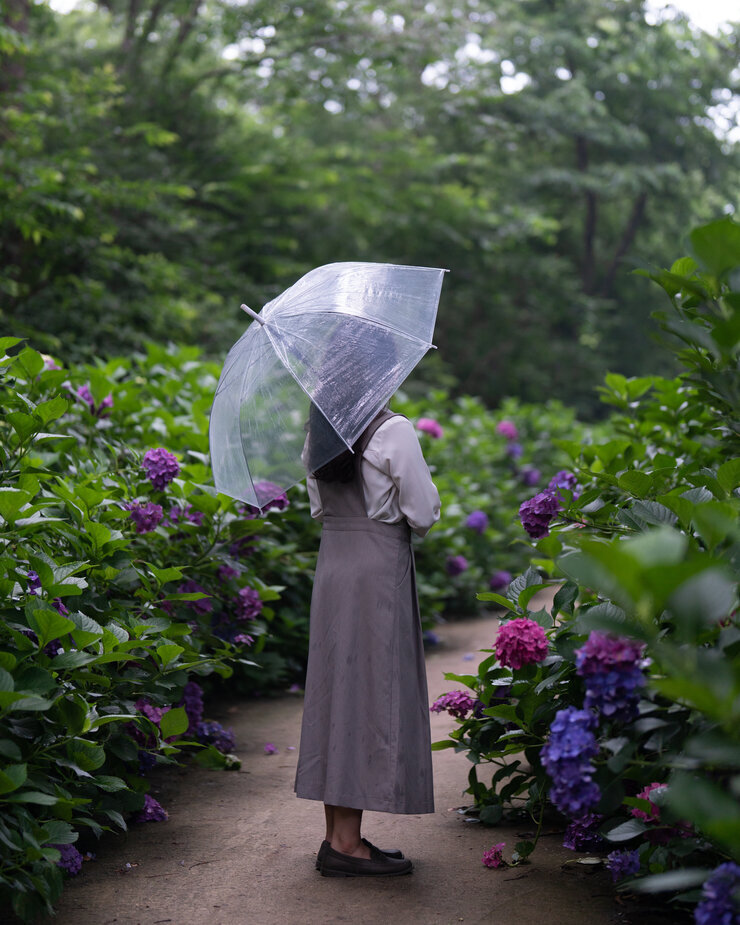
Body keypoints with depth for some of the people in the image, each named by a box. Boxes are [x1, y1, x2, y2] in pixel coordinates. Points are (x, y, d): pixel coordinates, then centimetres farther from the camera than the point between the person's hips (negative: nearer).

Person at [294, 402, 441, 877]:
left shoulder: (318, 432, 9)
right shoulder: (393, 431, -13)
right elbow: (424, 513, -8)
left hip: (332, 566, 7)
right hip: (380, 570, -7)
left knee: (338, 683, 11)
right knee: (371, 686, -2)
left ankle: (338, 836, 18)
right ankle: (346, 843, 1)